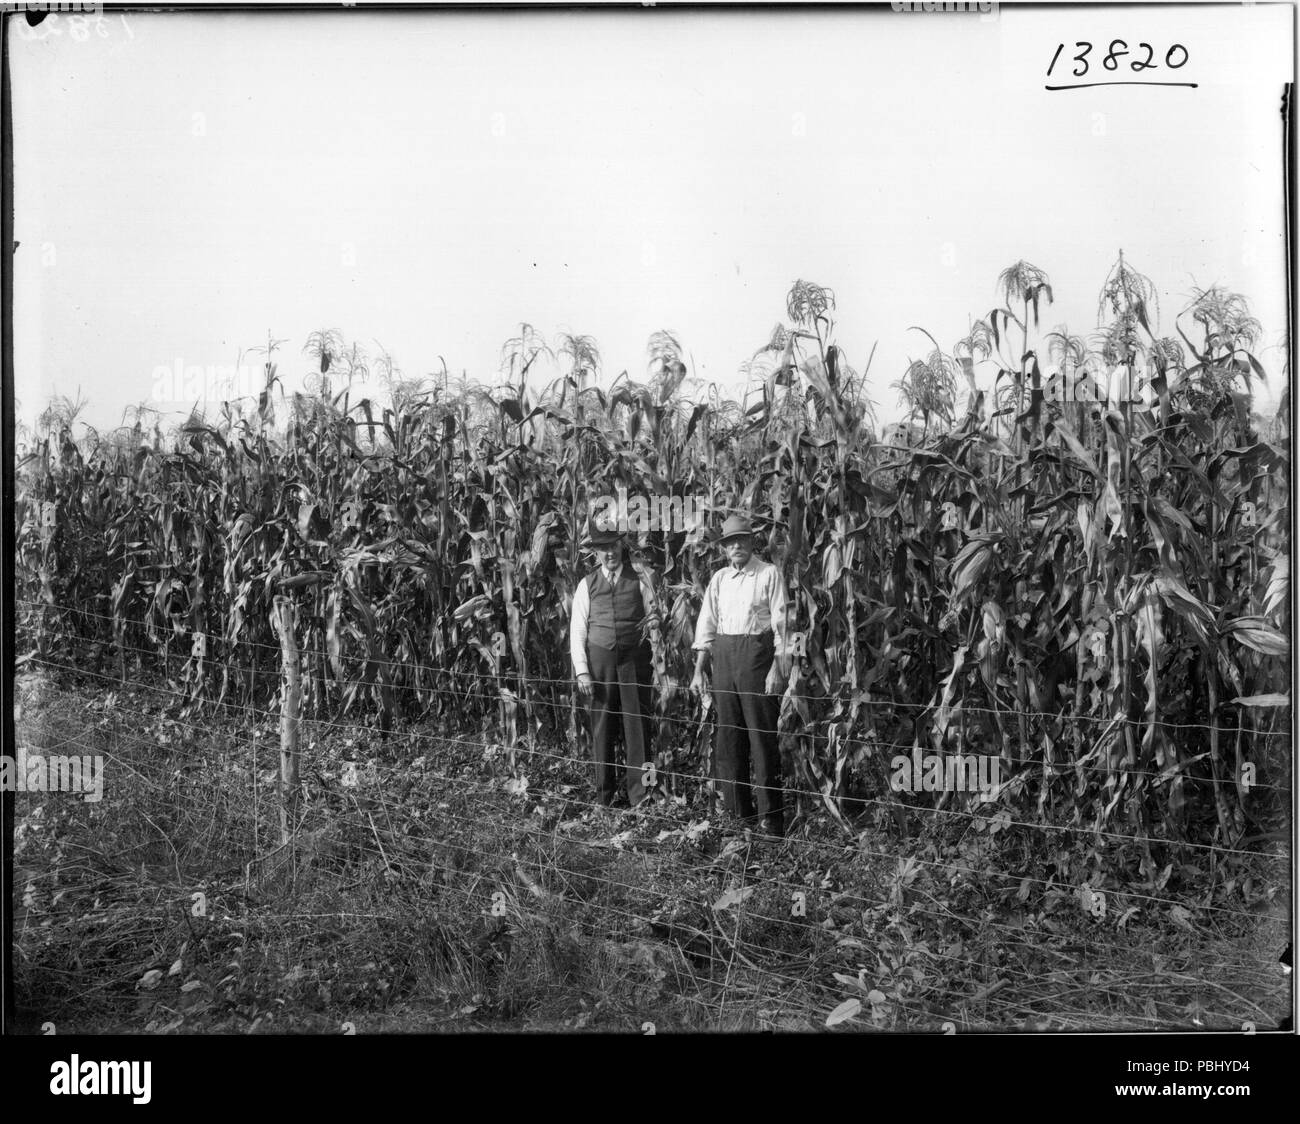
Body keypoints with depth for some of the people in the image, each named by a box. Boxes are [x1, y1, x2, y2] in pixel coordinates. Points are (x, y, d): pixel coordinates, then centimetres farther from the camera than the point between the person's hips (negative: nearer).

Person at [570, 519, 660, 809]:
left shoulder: (640, 581, 7)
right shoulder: (587, 585, 7)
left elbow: (655, 621, 8)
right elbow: (577, 630, 6)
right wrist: (582, 671, -2)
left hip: (634, 659, 0)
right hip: (599, 660, 1)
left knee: (637, 726, -2)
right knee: (602, 728, 4)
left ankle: (640, 794, 3)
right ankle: (604, 796, 13)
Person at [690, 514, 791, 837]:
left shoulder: (769, 574, 1)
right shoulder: (719, 578, 14)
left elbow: (781, 622, -5)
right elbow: (706, 624, 14)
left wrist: (777, 668, -13)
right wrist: (699, 670, 7)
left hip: (757, 652, -5)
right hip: (723, 655, 5)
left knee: (762, 737, -5)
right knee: (727, 736, 6)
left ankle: (770, 818, 0)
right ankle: (736, 813, 15)